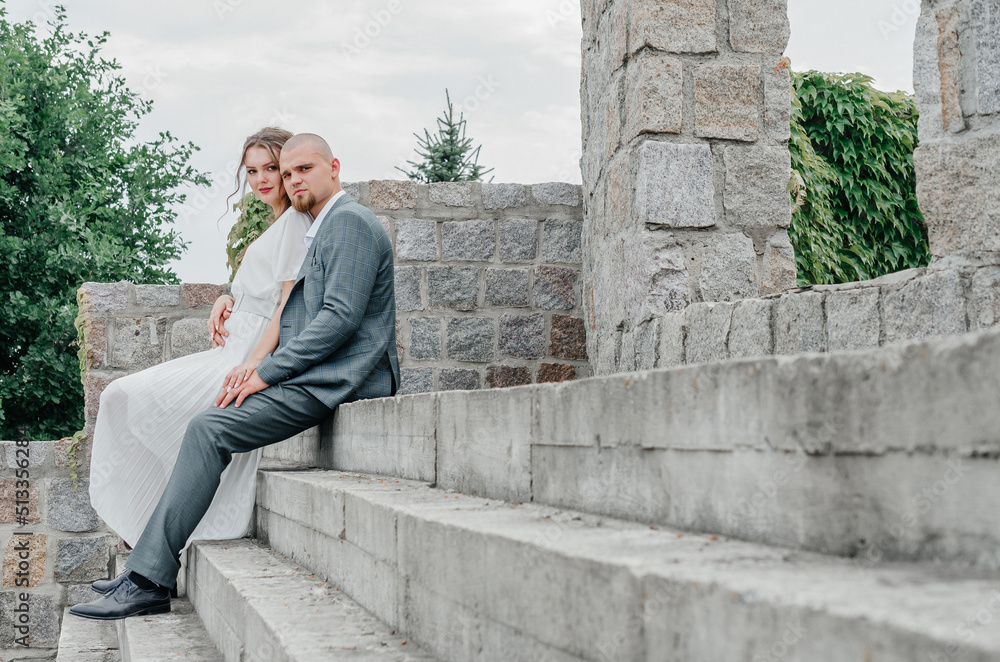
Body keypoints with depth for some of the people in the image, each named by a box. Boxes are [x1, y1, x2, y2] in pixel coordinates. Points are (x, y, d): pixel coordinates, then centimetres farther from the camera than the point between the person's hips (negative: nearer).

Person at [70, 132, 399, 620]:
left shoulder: (348, 220, -7)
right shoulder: (320, 231, 25)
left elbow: (341, 316, -18)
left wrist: (267, 372, -16)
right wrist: (256, 370, 8)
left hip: (333, 379, -10)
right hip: (317, 375, 10)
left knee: (210, 429, -20)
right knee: (207, 426, 5)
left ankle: (149, 581, -20)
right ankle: (143, 570, 5)